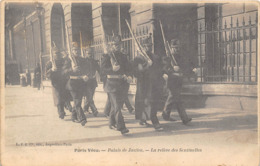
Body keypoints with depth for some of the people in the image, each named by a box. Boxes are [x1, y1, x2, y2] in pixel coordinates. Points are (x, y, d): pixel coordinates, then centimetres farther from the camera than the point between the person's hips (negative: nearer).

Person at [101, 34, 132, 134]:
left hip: (122, 84, 6)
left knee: (117, 105, 13)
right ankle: (121, 127, -14)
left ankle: (112, 123, 28)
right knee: (116, 106, -12)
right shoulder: (107, 57, 0)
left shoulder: (123, 56, 17)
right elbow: (103, 69, -8)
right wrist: (112, 69, -25)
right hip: (112, 84, -6)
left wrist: (129, 76, -7)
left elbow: (128, 68, 14)